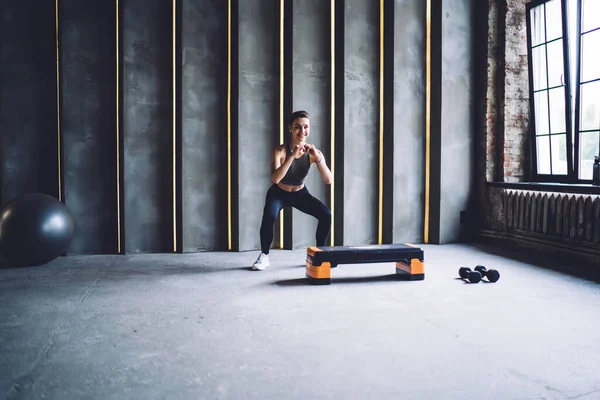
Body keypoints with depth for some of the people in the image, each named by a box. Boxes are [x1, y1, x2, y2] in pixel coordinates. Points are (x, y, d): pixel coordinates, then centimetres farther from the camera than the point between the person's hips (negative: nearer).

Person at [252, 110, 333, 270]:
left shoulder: (313, 152, -17)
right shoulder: (280, 150, -25)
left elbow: (329, 180, -25)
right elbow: (275, 179, -41)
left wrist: (318, 159, -39)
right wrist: (292, 156, -47)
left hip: (300, 193, 3)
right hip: (278, 193, -3)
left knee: (326, 215, -17)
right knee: (269, 217, -31)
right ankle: (264, 256, -8)